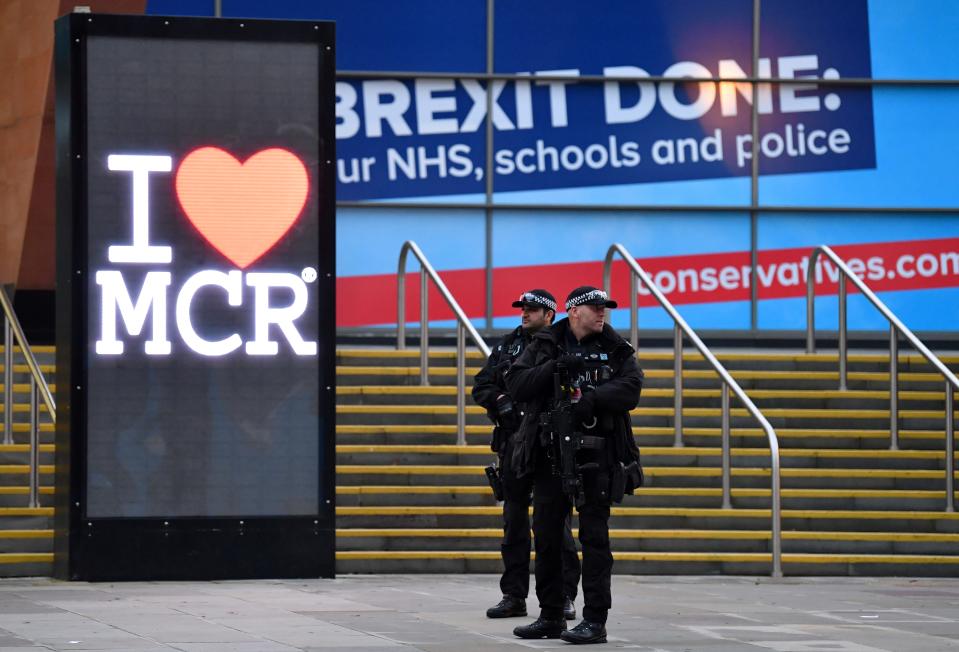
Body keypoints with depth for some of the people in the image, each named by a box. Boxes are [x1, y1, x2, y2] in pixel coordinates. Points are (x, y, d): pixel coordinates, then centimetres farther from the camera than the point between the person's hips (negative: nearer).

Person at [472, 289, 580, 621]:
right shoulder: (508, 345, 12)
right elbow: (481, 386, 12)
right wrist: (502, 400, -7)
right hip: (514, 442, 5)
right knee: (513, 519, 9)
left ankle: (565, 595, 1)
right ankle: (514, 595, 15)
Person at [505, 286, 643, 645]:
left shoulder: (616, 350, 5)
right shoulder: (544, 346, 8)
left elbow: (630, 390, -11)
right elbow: (516, 384, -4)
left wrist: (590, 399, -23)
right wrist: (554, 367, -15)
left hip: (596, 458, -3)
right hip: (549, 456, 3)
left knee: (594, 537, -3)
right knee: (546, 536, 8)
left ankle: (595, 621, -2)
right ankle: (551, 617, 18)